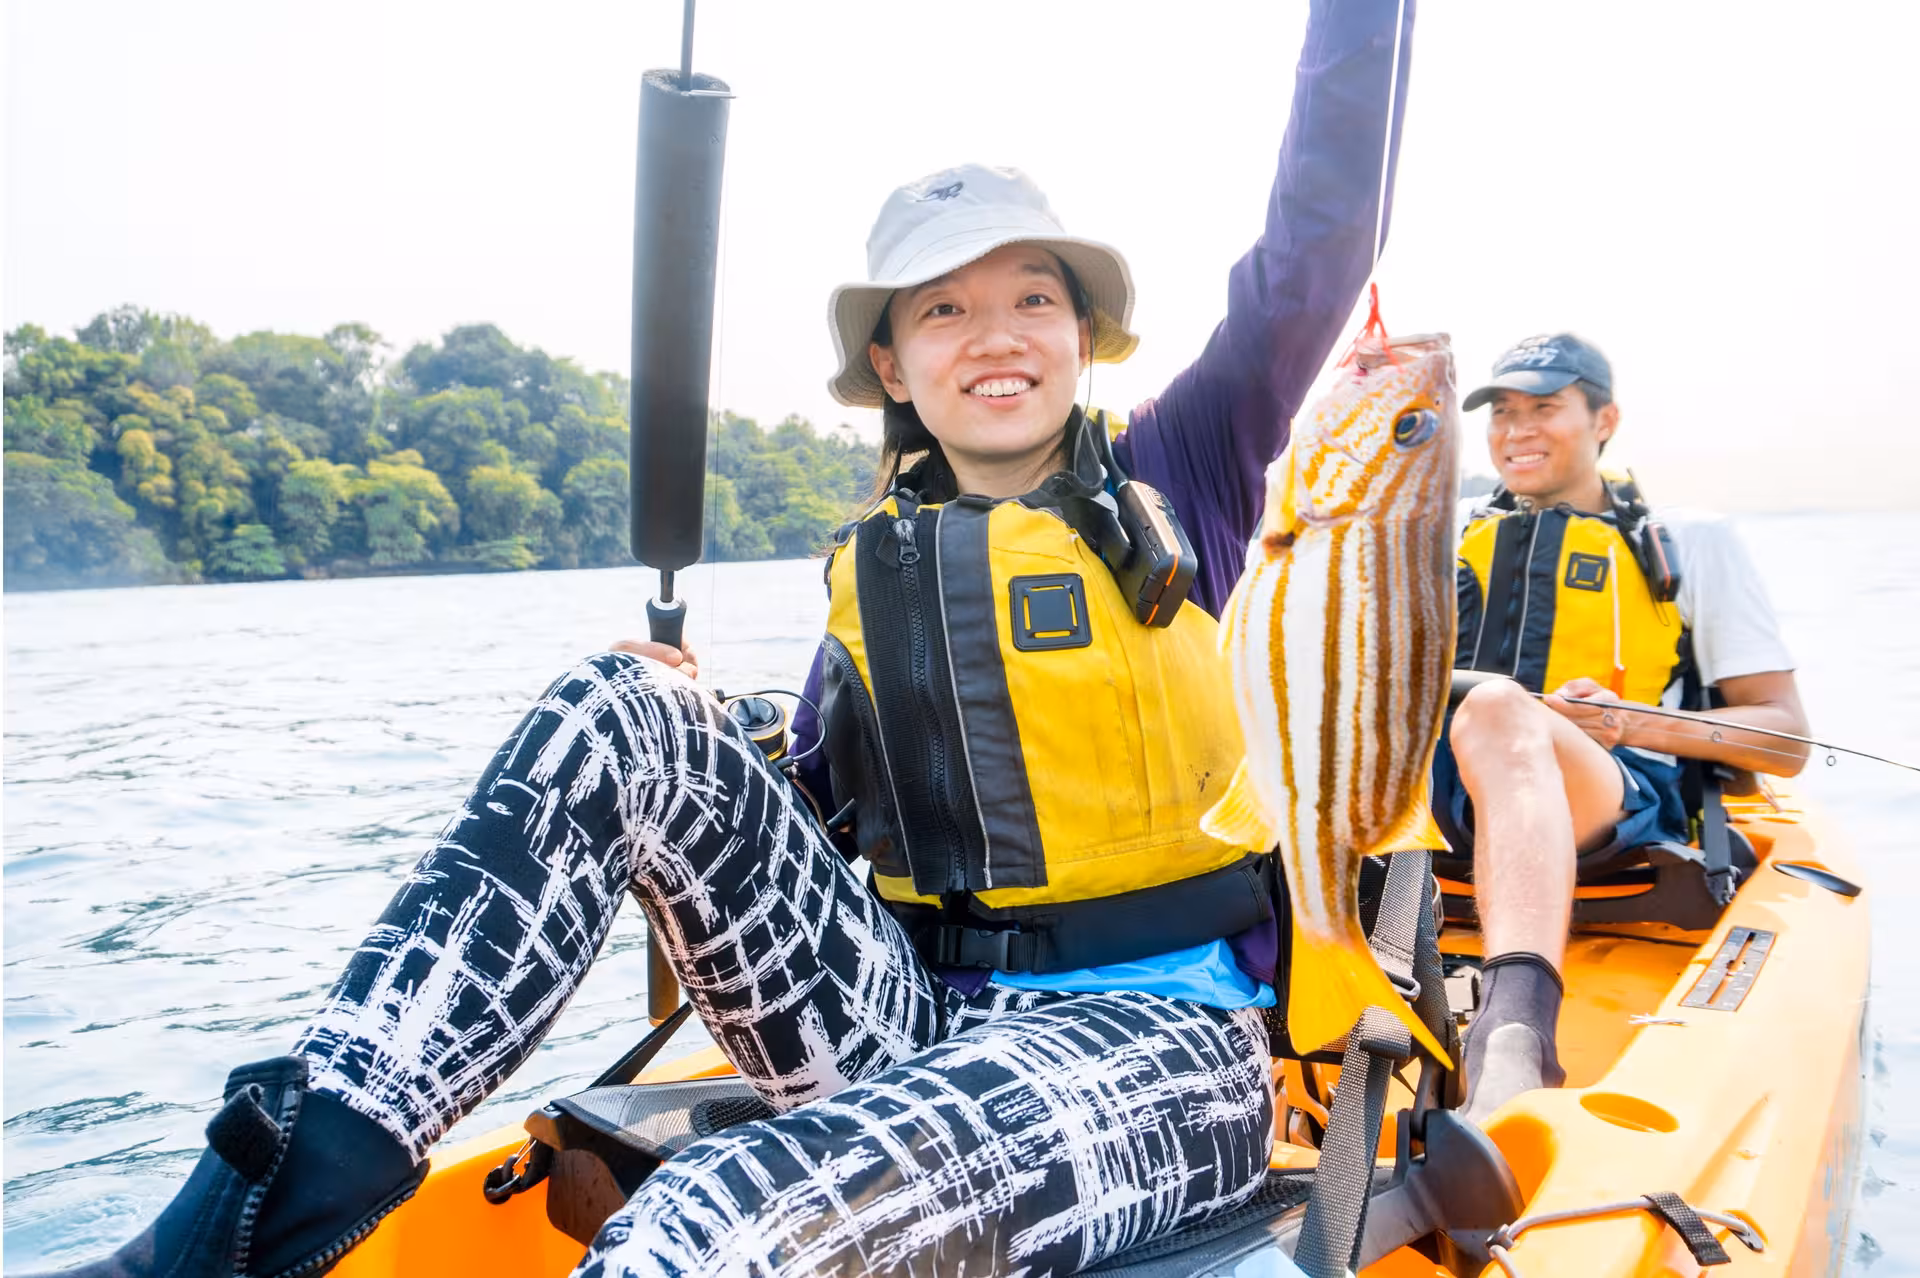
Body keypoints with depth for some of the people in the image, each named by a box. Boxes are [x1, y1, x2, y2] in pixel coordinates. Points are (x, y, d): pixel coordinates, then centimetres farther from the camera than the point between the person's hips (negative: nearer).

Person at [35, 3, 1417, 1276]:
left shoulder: (1175, 481, 3)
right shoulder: (874, 571, 12)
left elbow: (1322, 238, -6)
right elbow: (813, 819, 15)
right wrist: (696, 757, -4)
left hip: (1158, 1044, -4)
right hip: (911, 1027, 4)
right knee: (626, 712, -16)